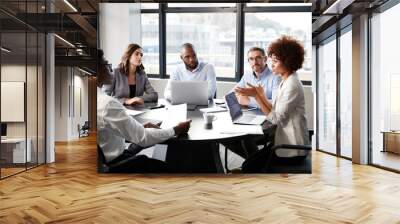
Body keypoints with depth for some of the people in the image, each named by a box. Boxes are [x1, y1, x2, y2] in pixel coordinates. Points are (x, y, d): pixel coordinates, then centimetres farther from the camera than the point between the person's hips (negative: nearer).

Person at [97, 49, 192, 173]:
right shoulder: (108, 103, -30)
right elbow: (142, 137, -24)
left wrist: (140, 128, 2)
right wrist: (176, 130, -12)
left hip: (102, 158, 7)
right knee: (166, 167, 13)